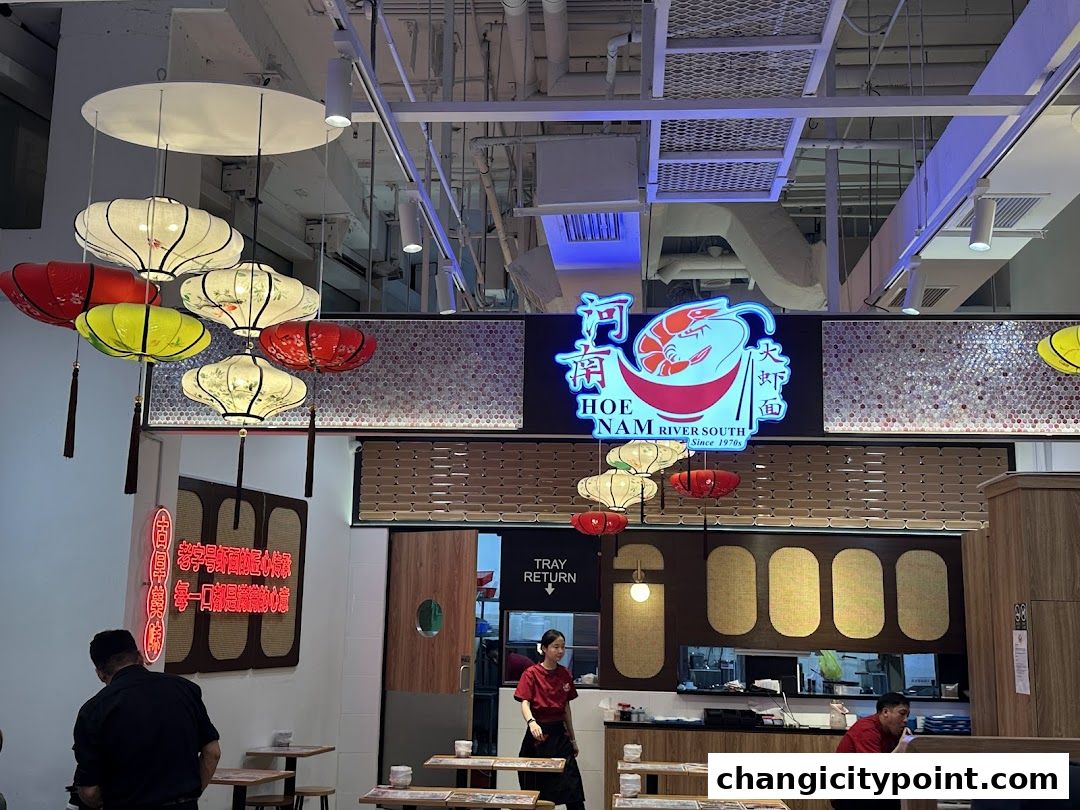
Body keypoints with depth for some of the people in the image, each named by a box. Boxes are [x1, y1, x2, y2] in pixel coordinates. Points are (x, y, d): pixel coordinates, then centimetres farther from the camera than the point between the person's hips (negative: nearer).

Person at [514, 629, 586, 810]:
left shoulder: (566, 675, 7)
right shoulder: (531, 674, -7)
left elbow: (566, 708, 14)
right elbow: (525, 703, -17)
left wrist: (572, 739, 17)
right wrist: (531, 722, -37)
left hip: (559, 734, 4)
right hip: (538, 733, -4)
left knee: (573, 787, -3)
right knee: (535, 789, 3)